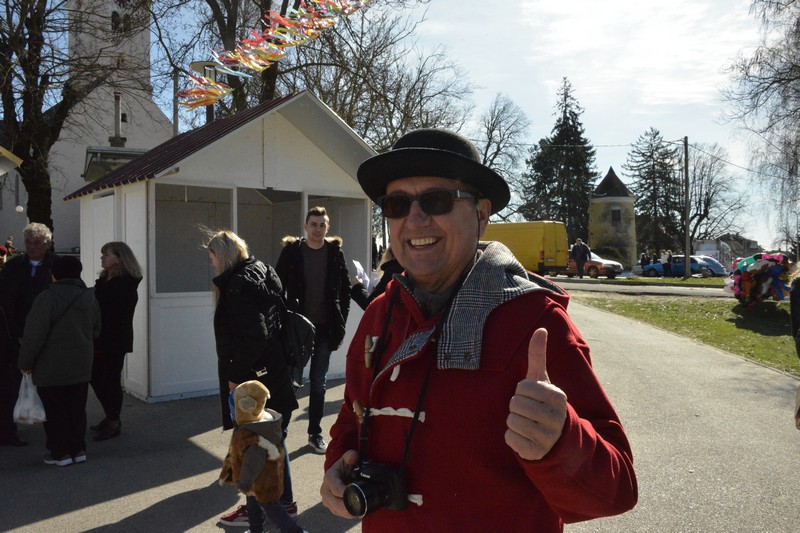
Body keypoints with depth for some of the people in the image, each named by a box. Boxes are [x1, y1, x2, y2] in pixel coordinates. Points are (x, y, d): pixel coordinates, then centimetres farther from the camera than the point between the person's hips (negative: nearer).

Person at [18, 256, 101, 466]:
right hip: (81, 367, 6)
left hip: (51, 369, -6)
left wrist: (25, 362, -5)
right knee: (77, 410, 14)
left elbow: (34, 334, -16)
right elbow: (95, 331, 15)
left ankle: (61, 453, 11)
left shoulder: (47, 298, -16)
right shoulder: (90, 297, 5)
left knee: (55, 413, 6)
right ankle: (78, 449, 19)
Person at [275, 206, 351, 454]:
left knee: (318, 382, 10)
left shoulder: (335, 252, 1)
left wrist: (341, 320, 1)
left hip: (325, 327, 2)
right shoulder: (291, 250, -3)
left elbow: (346, 289, 7)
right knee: (293, 380, 1)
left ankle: (315, 433, 22)